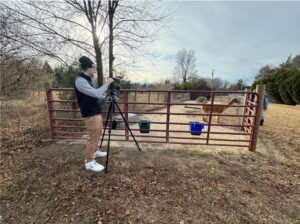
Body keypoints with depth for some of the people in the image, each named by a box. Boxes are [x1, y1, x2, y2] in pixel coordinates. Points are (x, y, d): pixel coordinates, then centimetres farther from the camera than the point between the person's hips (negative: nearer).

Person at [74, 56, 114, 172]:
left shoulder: (87, 79, 15)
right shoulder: (80, 80, -16)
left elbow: (95, 97, 19)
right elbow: (96, 94, -24)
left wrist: (108, 98, 11)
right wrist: (107, 84, -14)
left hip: (96, 112, 10)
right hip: (90, 114, -10)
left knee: (98, 134, 20)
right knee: (93, 137, -3)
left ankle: (94, 151, 40)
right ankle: (89, 162, 12)